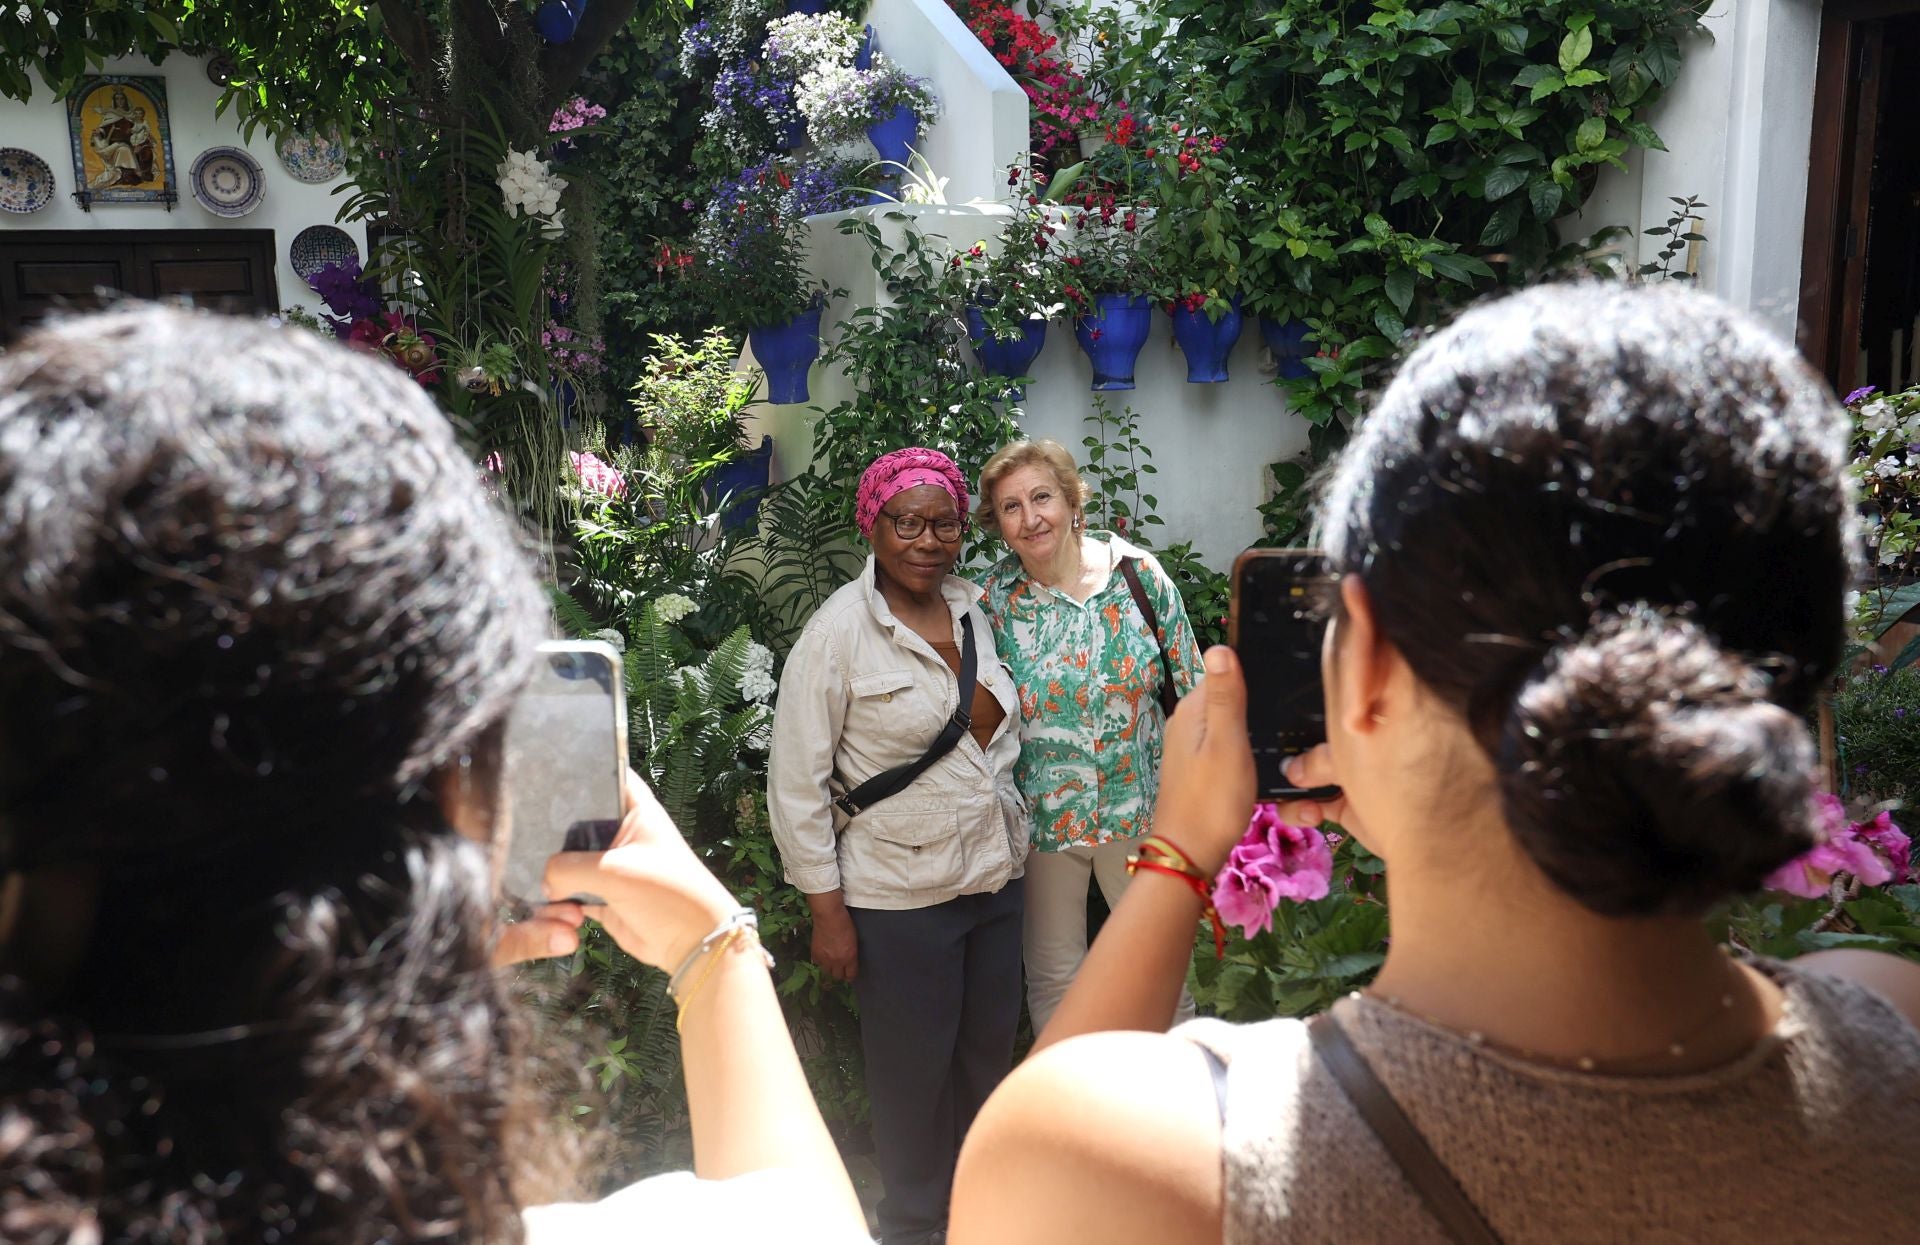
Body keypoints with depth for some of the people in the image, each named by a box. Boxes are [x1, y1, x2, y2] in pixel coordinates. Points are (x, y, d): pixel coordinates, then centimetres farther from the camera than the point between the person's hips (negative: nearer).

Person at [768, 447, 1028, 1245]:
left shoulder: (975, 609, 3)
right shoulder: (839, 632, -15)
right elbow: (795, 783, -14)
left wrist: (1017, 846, 15)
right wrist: (828, 912, -13)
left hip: (998, 879, 6)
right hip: (898, 899, -6)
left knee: (990, 1051, 18)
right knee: (914, 1071, 8)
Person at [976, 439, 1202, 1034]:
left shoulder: (1138, 573, -8)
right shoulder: (991, 599, -8)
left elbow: (1188, 687, -1)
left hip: (1141, 806, 0)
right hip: (1040, 813, 0)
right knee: (1053, 976, 14)